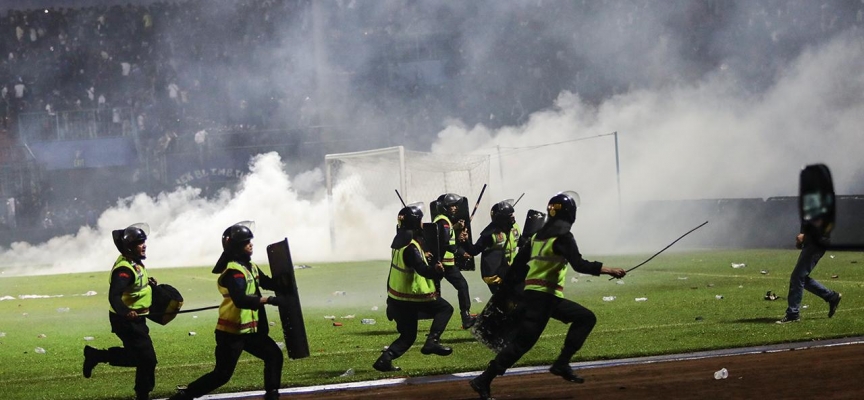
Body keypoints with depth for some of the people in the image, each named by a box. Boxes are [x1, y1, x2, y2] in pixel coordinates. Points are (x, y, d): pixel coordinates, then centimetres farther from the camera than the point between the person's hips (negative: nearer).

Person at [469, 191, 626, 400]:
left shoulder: (539, 235, 15)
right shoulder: (563, 236, -11)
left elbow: (519, 260, 16)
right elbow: (580, 265, -22)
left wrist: (506, 286, 22)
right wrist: (608, 270, -23)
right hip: (541, 297, -9)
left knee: (586, 318, 13)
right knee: (521, 342, -11)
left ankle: (561, 364, 4)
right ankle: (483, 381, -13)